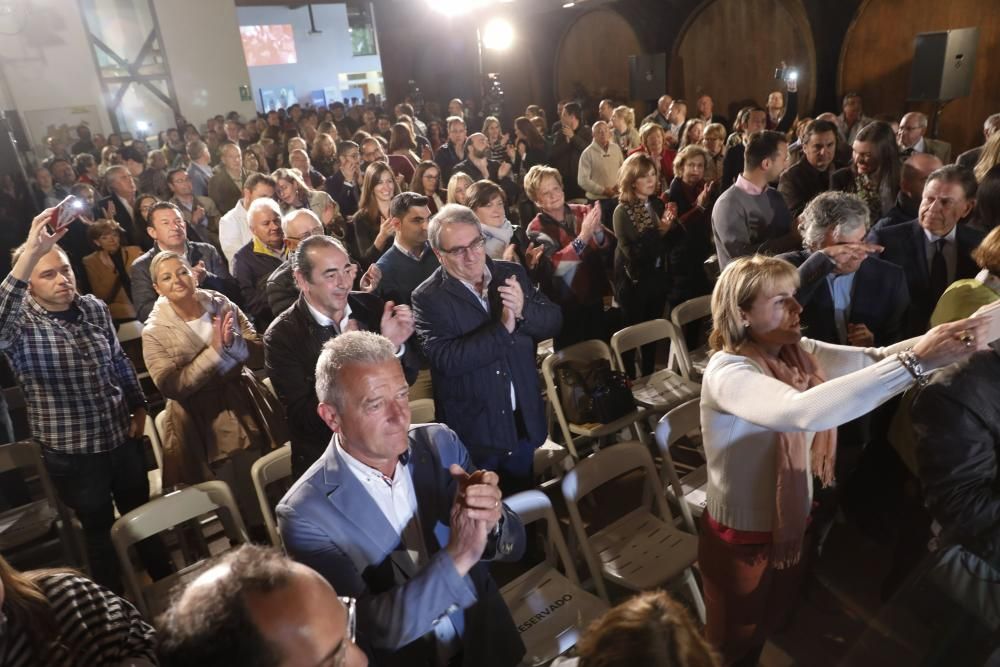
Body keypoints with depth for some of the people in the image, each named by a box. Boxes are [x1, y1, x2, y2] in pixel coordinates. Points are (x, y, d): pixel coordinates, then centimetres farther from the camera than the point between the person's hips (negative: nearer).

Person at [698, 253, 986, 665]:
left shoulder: (795, 352, -6)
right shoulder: (727, 372, -31)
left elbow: (873, 359, -14)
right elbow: (802, 412, -48)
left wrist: (956, 337, -29)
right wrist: (915, 361, -48)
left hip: (791, 524, 7)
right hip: (742, 540, -7)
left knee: (771, 624, 30)